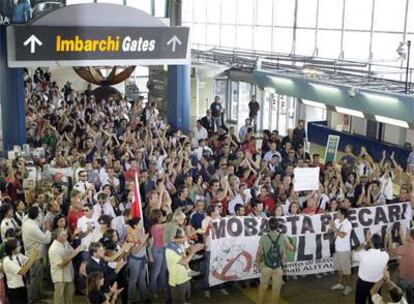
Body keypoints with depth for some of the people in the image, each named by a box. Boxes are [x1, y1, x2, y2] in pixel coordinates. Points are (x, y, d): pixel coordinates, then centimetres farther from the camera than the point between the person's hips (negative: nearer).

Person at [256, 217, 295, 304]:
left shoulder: (263, 238, -13)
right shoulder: (283, 238, -10)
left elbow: (259, 253, -7)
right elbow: (292, 248, 6)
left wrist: (258, 263, 8)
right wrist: (288, 242, 27)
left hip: (266, 267, 0)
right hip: (278, 267, 0)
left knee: (263, 286, 19)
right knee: (276, 288, 15)